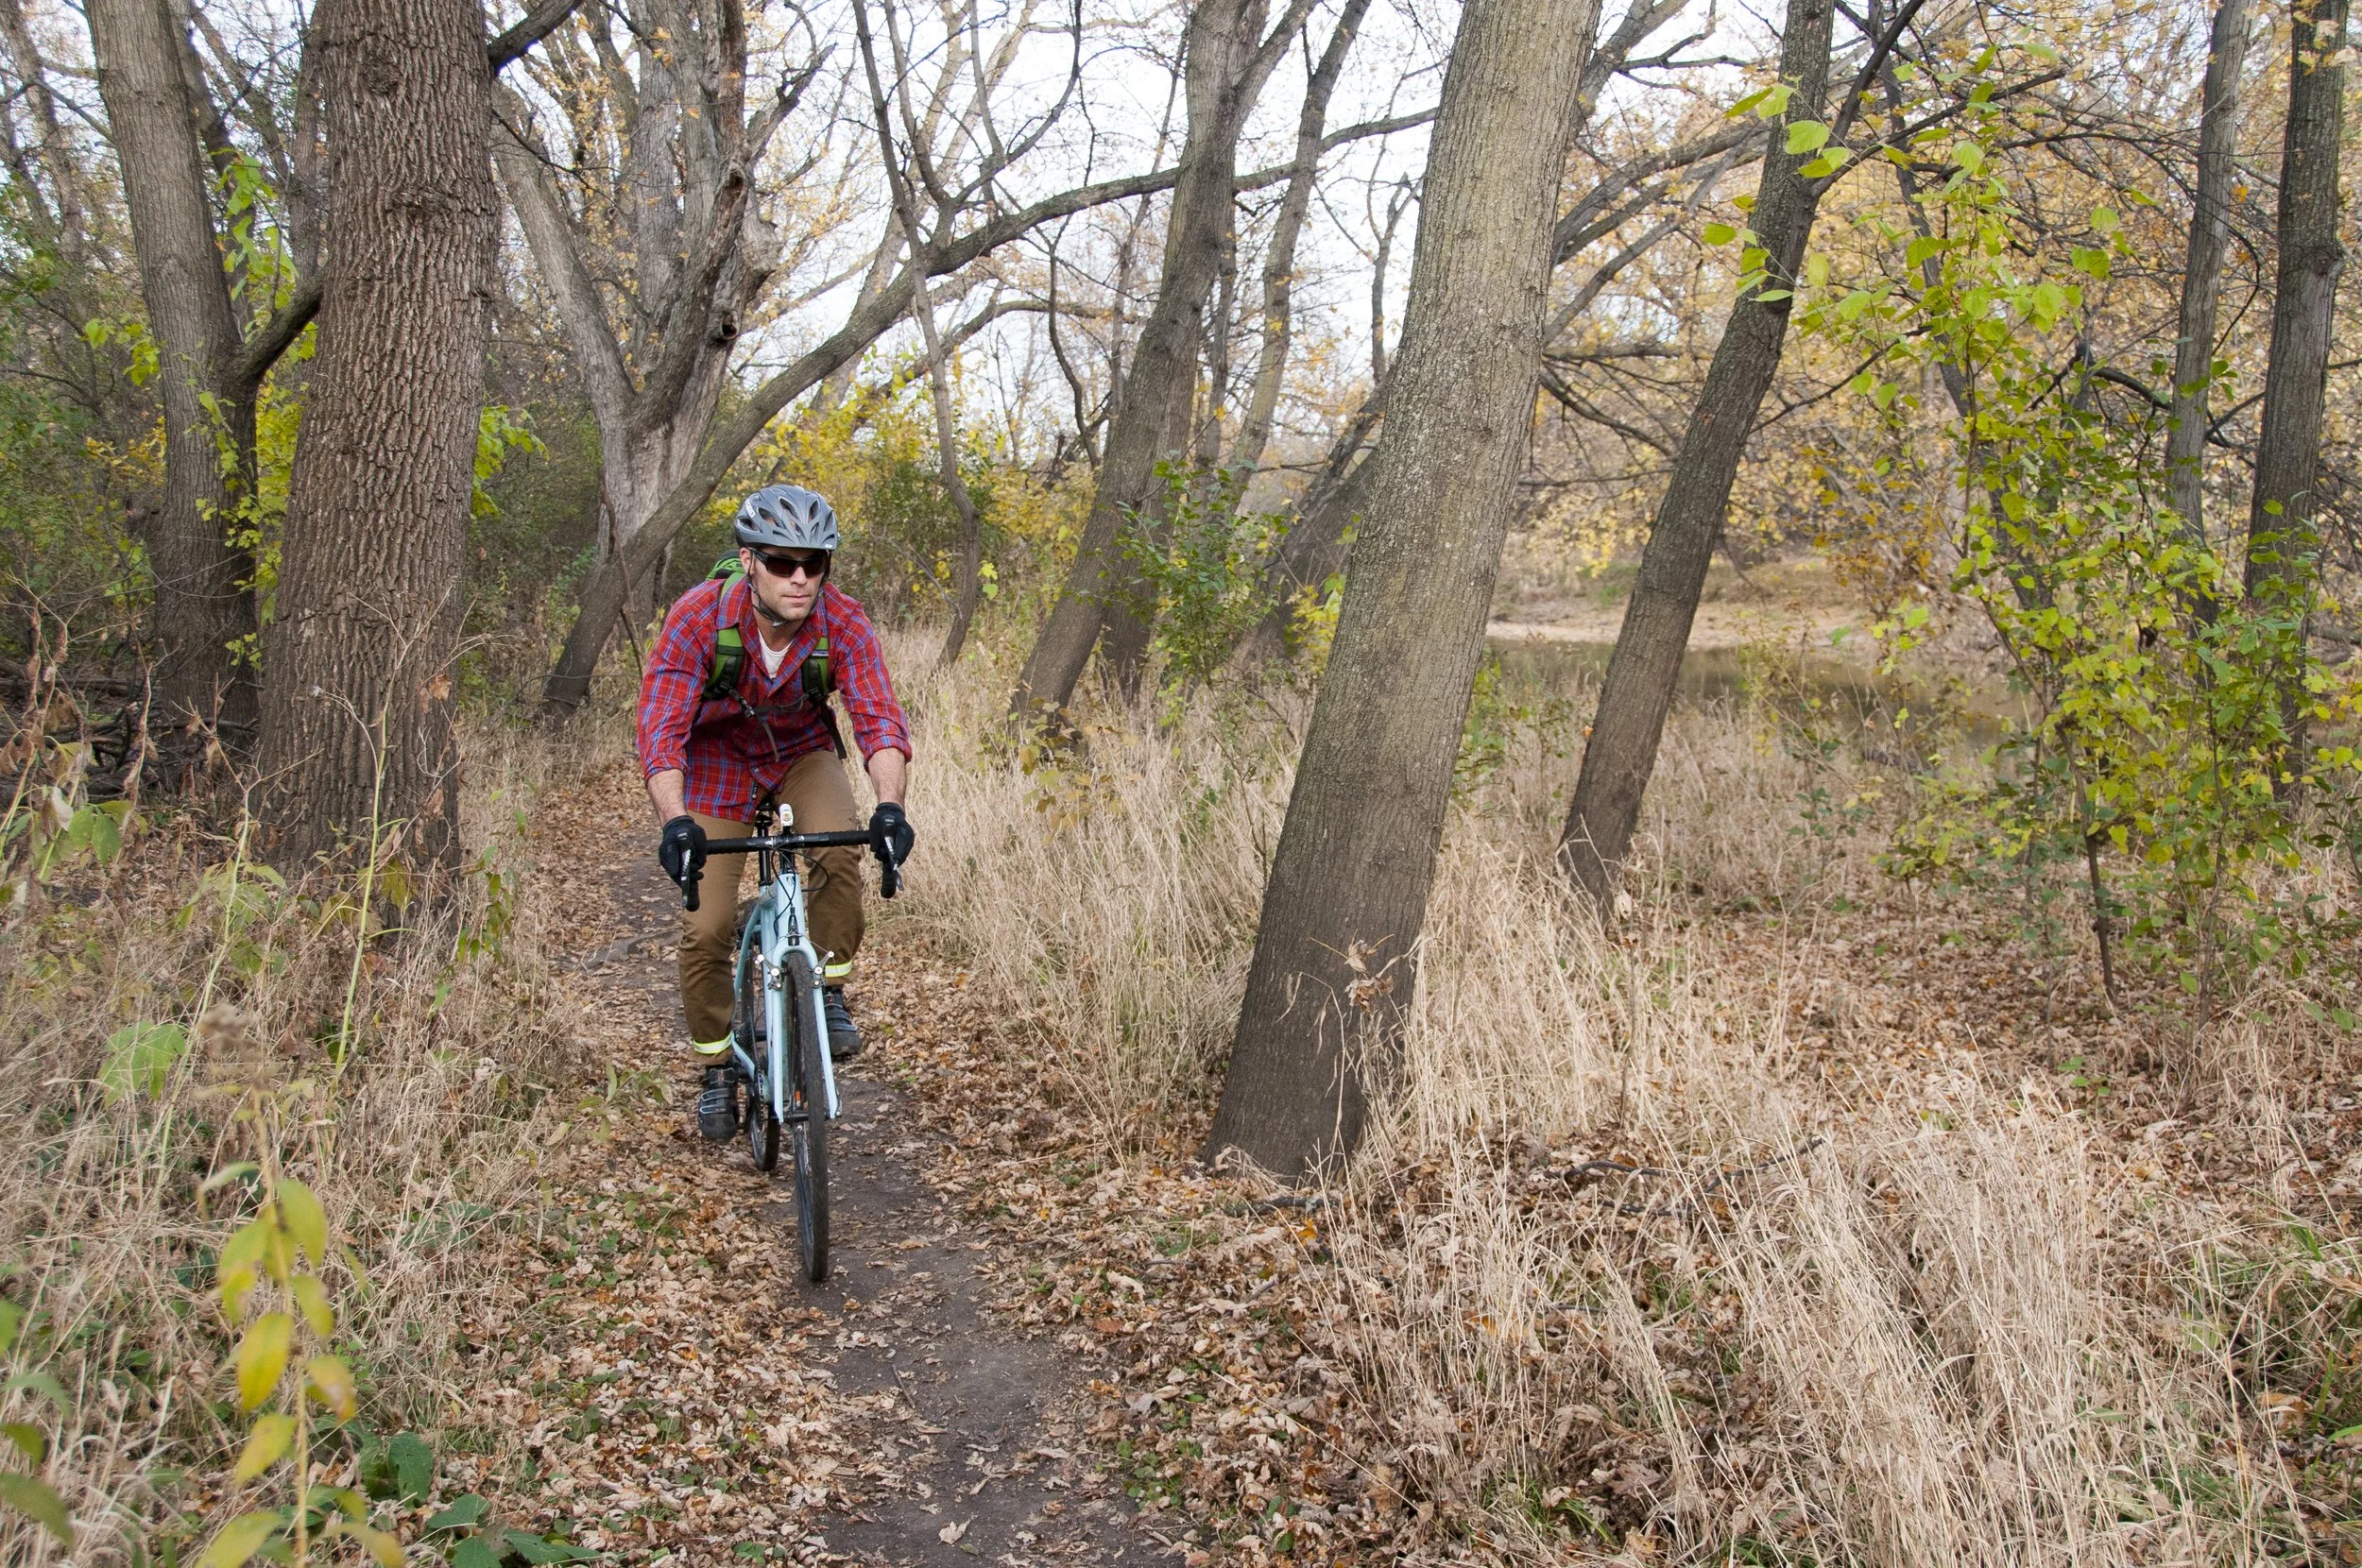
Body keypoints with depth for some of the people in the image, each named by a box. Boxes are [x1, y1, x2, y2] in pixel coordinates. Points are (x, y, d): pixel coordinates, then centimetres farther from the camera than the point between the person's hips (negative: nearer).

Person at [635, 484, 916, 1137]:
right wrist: (675, 822, -50)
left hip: (803, 753, 1)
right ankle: (717, 1068, 16)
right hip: (718, 759, -1)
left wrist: (889, 807, -53)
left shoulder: (844, 623, -27)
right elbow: (661, 729, -35)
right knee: (706, 929, -5)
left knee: (839, 855, -30)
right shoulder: (699, 617, -30)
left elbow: (880, 719, -35)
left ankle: (829, 992, -8)